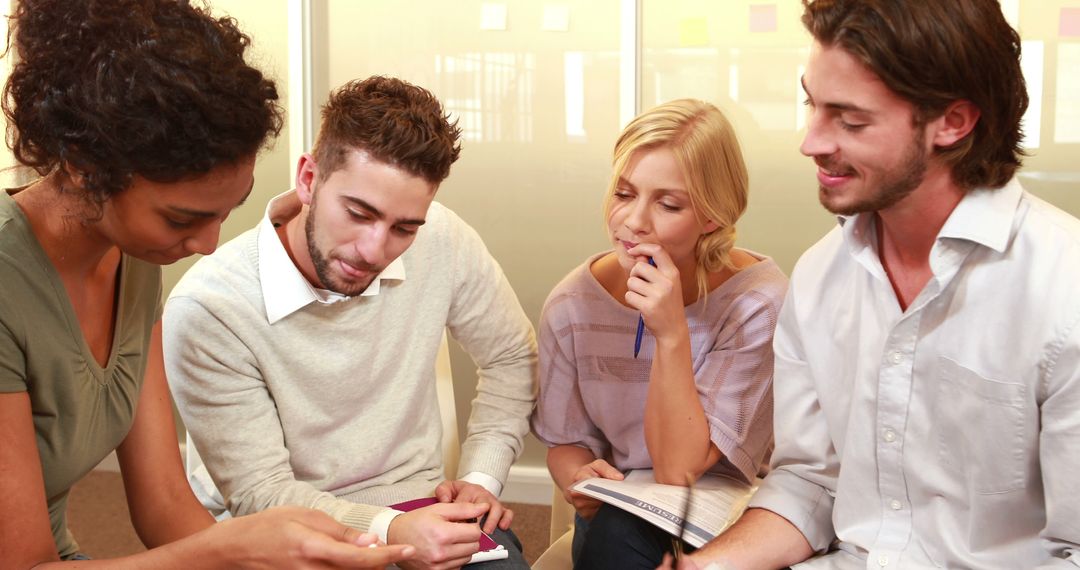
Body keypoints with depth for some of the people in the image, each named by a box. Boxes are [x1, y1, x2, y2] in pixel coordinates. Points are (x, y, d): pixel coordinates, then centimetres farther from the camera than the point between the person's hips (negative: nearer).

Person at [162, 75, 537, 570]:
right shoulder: (206, 310, -20)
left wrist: (480, 479, -2)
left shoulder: (442, 241, -10)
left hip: (418, 507, 3)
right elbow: (258, 492, -16)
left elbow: (511, 358, 8)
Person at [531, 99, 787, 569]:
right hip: (621, 516, 3)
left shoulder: (757, 302, -17)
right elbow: (566, 443, 6)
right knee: (613, 529, -33)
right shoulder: (572, 305, -8)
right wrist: (579, 479, -18)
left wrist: (672, 334, -29)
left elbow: (678, 469, -18)